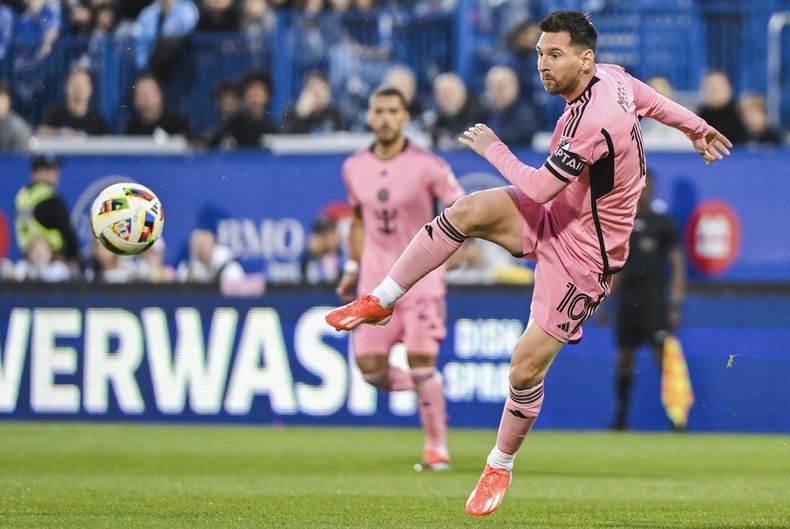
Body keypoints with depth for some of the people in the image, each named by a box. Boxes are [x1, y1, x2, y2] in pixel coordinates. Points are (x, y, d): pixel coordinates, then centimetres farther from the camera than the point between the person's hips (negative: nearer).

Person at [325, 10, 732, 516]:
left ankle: (501, 466, 16)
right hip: (555, 217, 8)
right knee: (468, 210, -17)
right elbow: (655, 101, 16)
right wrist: (698, 127, 35)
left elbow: (540, 188, -26)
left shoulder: (593, 120, -32)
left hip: (582, 256, -8)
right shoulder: (612, 76, -5)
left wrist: (492, 148, -11)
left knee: (527, 366, -6)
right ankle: (380, 302, -6)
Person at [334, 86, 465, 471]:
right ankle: (424, 388, 25)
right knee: (369, 366, -5)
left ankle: (436, 445, 4)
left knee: (421, 360, -12)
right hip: (376, 277, 4)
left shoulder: (427, 166, -9)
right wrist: (353, 266, 16)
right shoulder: (354, 168, 5)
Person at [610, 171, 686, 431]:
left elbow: (677, 266, -2)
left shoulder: (663, 223, 1)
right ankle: (620, 417, 12)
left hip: (653, 299, -5)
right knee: (624, 358, 5)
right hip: (626, 299, 5)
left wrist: (675, 304, -10)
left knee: (662, 355, -12)